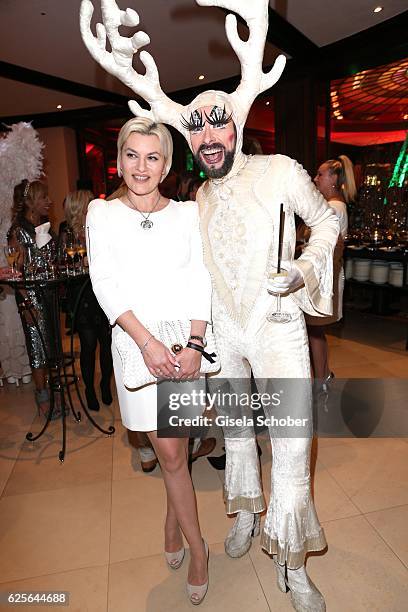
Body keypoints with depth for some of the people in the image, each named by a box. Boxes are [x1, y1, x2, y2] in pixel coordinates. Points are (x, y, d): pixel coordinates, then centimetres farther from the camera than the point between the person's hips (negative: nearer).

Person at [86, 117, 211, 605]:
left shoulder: (188, 213, 7)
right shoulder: (101, 213, 5)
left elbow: (200, 282, -1)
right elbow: (105, 283, -5)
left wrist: (194, 343, -14)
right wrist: (147, 341, -16)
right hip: (136, 344, -1)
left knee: (175, 449, 12)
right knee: (170, 454, 6)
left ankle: (172, 522, 41)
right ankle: (197, 547, 31)